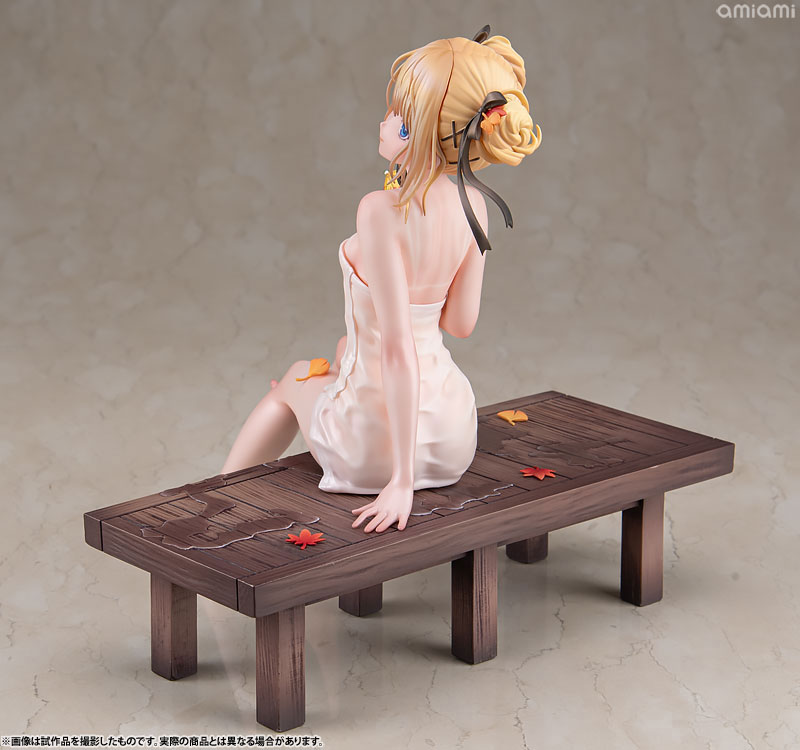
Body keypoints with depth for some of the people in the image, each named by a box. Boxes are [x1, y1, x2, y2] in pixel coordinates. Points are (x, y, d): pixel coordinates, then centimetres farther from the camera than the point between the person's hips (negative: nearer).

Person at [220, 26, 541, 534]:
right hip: (454, 438, 6)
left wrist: (402, 478, -25)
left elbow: (397, 346, -28)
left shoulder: (382, 211, -27)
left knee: (295, 381, 30)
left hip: (377, 449, -6)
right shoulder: (473, 205, -6)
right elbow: (461, 321, 3)